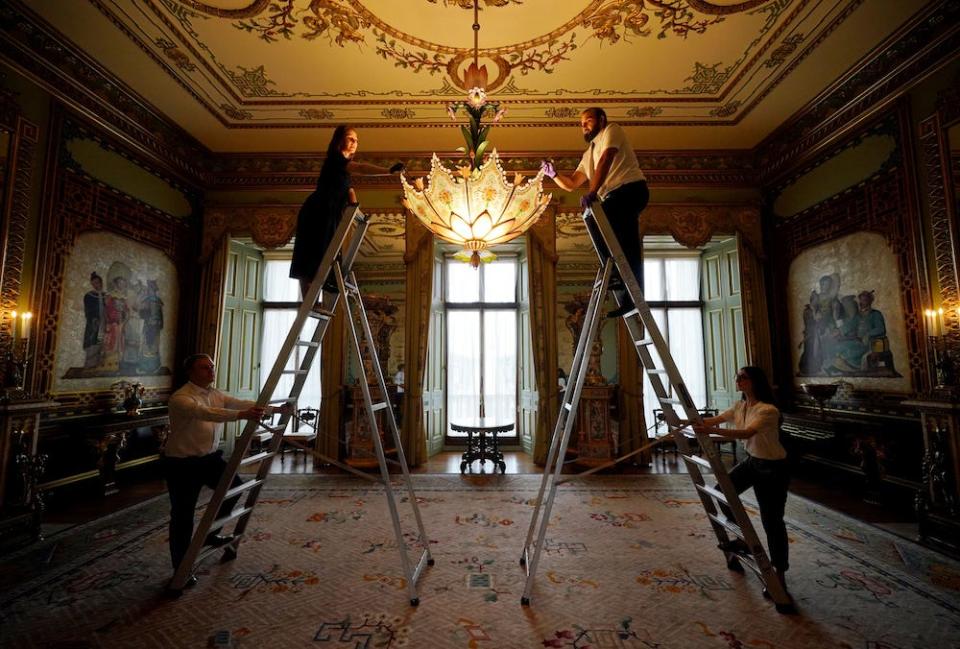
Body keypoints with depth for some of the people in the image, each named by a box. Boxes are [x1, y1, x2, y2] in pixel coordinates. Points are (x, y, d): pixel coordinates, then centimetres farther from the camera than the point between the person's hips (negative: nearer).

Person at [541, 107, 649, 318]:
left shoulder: (612, 130, 7)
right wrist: (553, 174, 7)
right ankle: (628, 298, 4)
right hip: (616, 196, 8)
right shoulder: (588, 154, 29)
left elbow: (605, 161, -12)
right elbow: (571, 184, 24)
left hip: (631, 188, -8)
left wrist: (592, 192, -23)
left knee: (595, 220, -27)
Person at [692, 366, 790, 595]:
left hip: (773, 467, -8)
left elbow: (746, 433, -40)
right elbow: (715, 419, 1)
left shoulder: (768, 410, -27)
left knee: (771, 520, -1)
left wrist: (711, 430, -48)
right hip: (752, 461, 8)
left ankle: (780, 574, 17)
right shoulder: (740, 406, -2)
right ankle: (743, 539, 25)